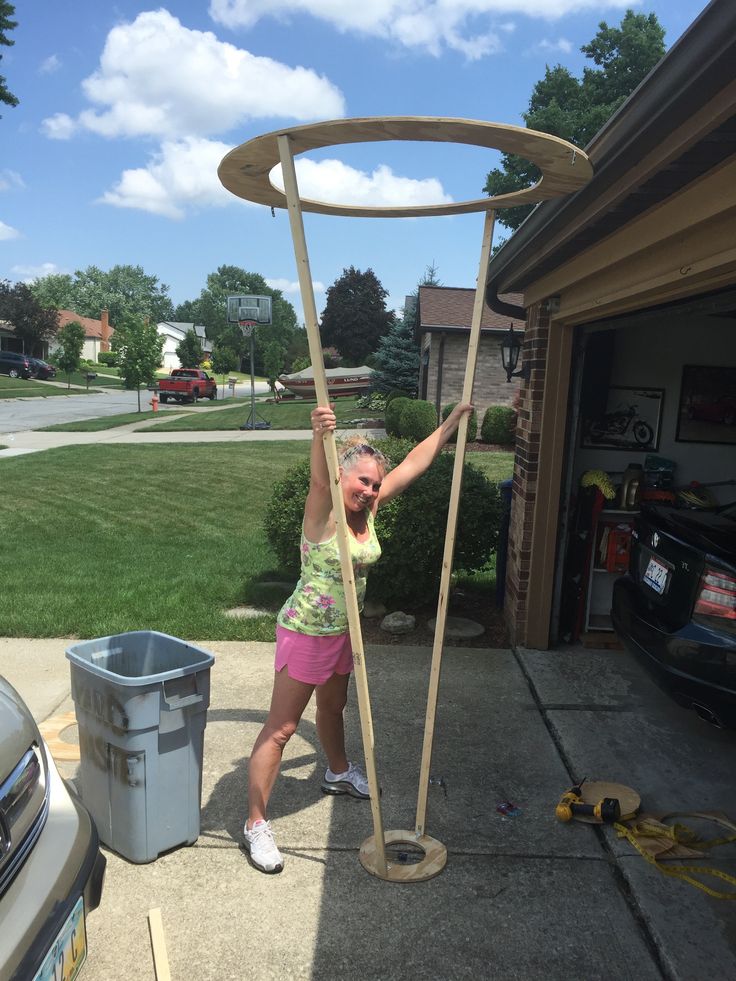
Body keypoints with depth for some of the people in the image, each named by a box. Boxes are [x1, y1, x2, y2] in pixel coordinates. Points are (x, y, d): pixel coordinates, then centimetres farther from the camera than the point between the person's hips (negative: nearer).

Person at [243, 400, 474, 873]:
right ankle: (256, 824, 14)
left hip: (342, 630, 8)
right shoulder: (324, 512, -22)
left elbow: (415, 461, 5)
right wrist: (320, 436, -66)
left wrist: (454, 420, 9)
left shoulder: (369, 508, -2)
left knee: (333, 706, 30)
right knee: (280, 728, 2)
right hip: (306, 633, -8)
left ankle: (339, 773, 54)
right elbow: (319, 479, -46)